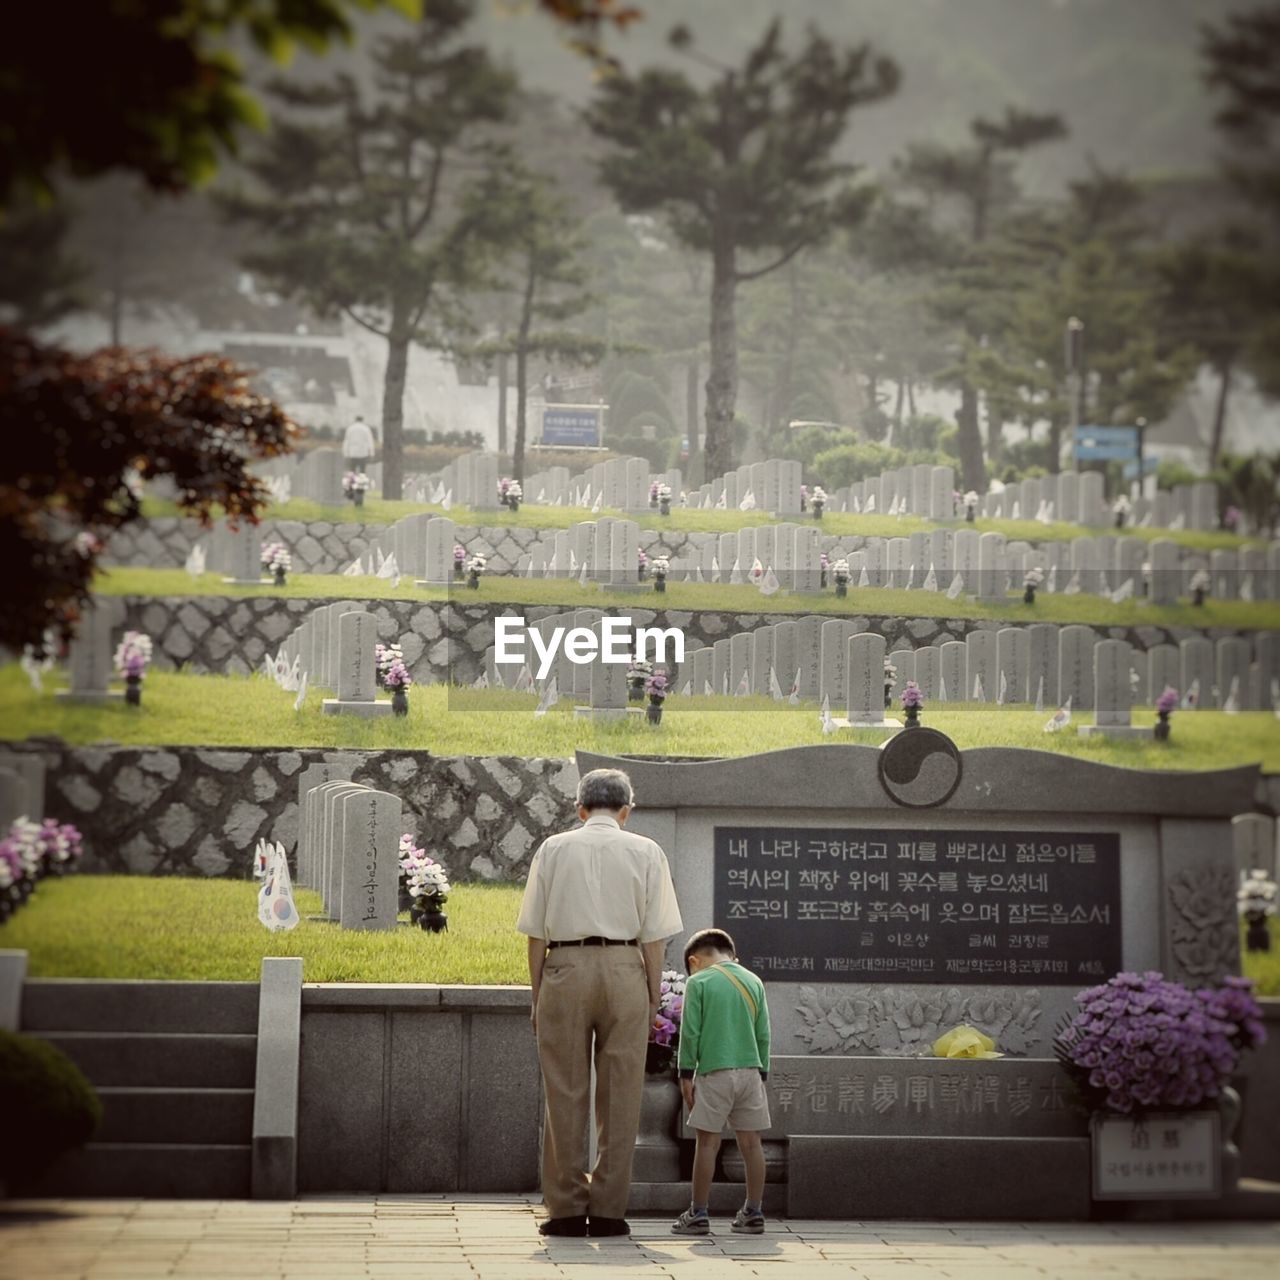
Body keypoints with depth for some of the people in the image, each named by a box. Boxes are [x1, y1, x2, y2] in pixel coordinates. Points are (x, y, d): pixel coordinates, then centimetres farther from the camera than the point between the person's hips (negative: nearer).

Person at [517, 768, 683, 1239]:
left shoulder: (553, 850, 9)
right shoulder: (646, 853, 7)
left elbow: (536, 931, 5)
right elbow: (654, 935, 3)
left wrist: (538, 994, 8)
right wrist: (652, 999, 6)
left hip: (565, 969, 0)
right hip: (624, 970, 0)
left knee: (564, 1093, 4)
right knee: (619, 1094, 4)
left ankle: (566, 1208, 6)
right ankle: (608, 1209, 5)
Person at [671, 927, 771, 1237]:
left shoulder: (698, 982, -1)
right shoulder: (754, 982, 11)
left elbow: (690, 1032, -5)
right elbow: (763, 1034, 10)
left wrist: (686, 1075, 0)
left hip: (714, 1072, -4)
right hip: (751, 1071, 4)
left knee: (708, 1142, -1)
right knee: (750, 1142, 6)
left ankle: (698, 1212, 1)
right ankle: (753, 1212, 9)